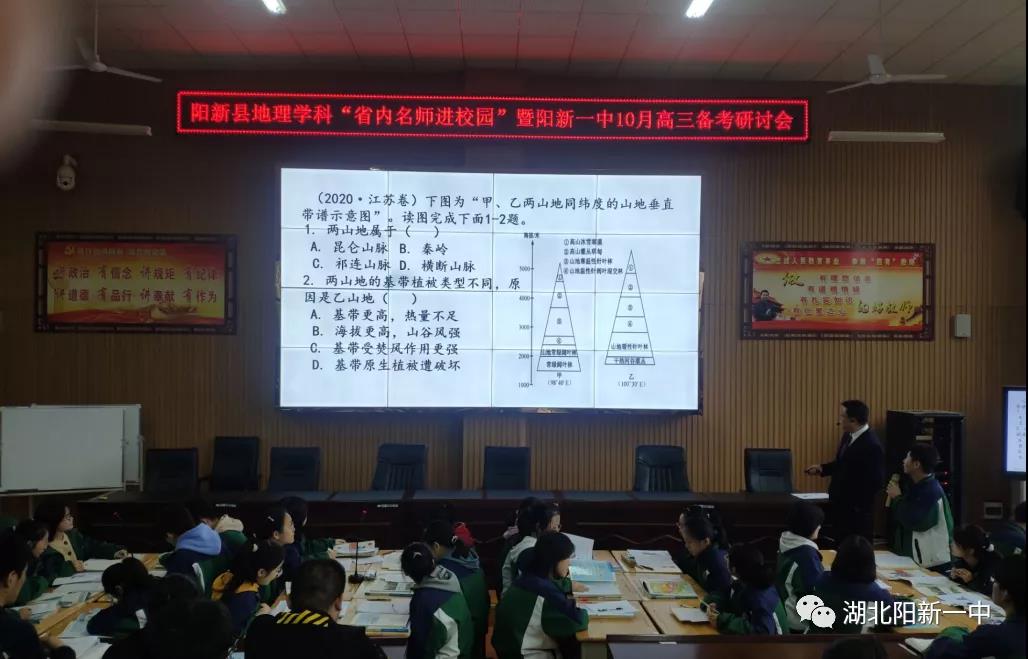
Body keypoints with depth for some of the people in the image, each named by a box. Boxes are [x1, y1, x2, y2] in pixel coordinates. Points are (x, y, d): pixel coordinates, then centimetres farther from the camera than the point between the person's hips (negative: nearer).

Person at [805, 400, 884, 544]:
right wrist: (823, 468, 4)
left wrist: (858, 506, -16)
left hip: (856, 510, -9)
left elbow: (875, 481, -21)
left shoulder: (871, 446, -23)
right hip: (841, 504, 9)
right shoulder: (848, 436, 4)